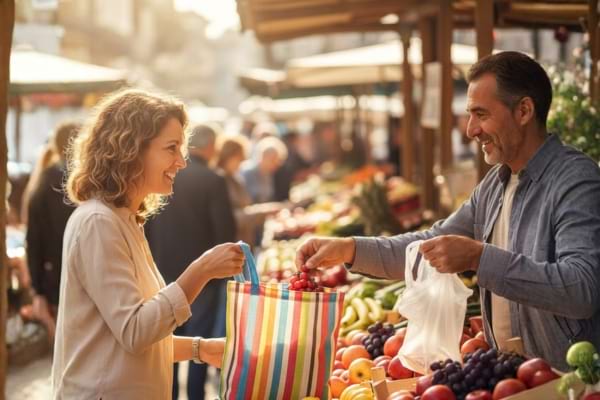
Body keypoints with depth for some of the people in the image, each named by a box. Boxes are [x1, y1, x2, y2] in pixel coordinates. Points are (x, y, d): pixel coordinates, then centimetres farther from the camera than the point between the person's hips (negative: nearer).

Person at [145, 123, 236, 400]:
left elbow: (146, 227, 3)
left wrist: (153, 262, 13)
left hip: (165, 270, 4)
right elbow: (226, 230, -14)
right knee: (199, 338, 6)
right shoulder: (212, 181, -14)